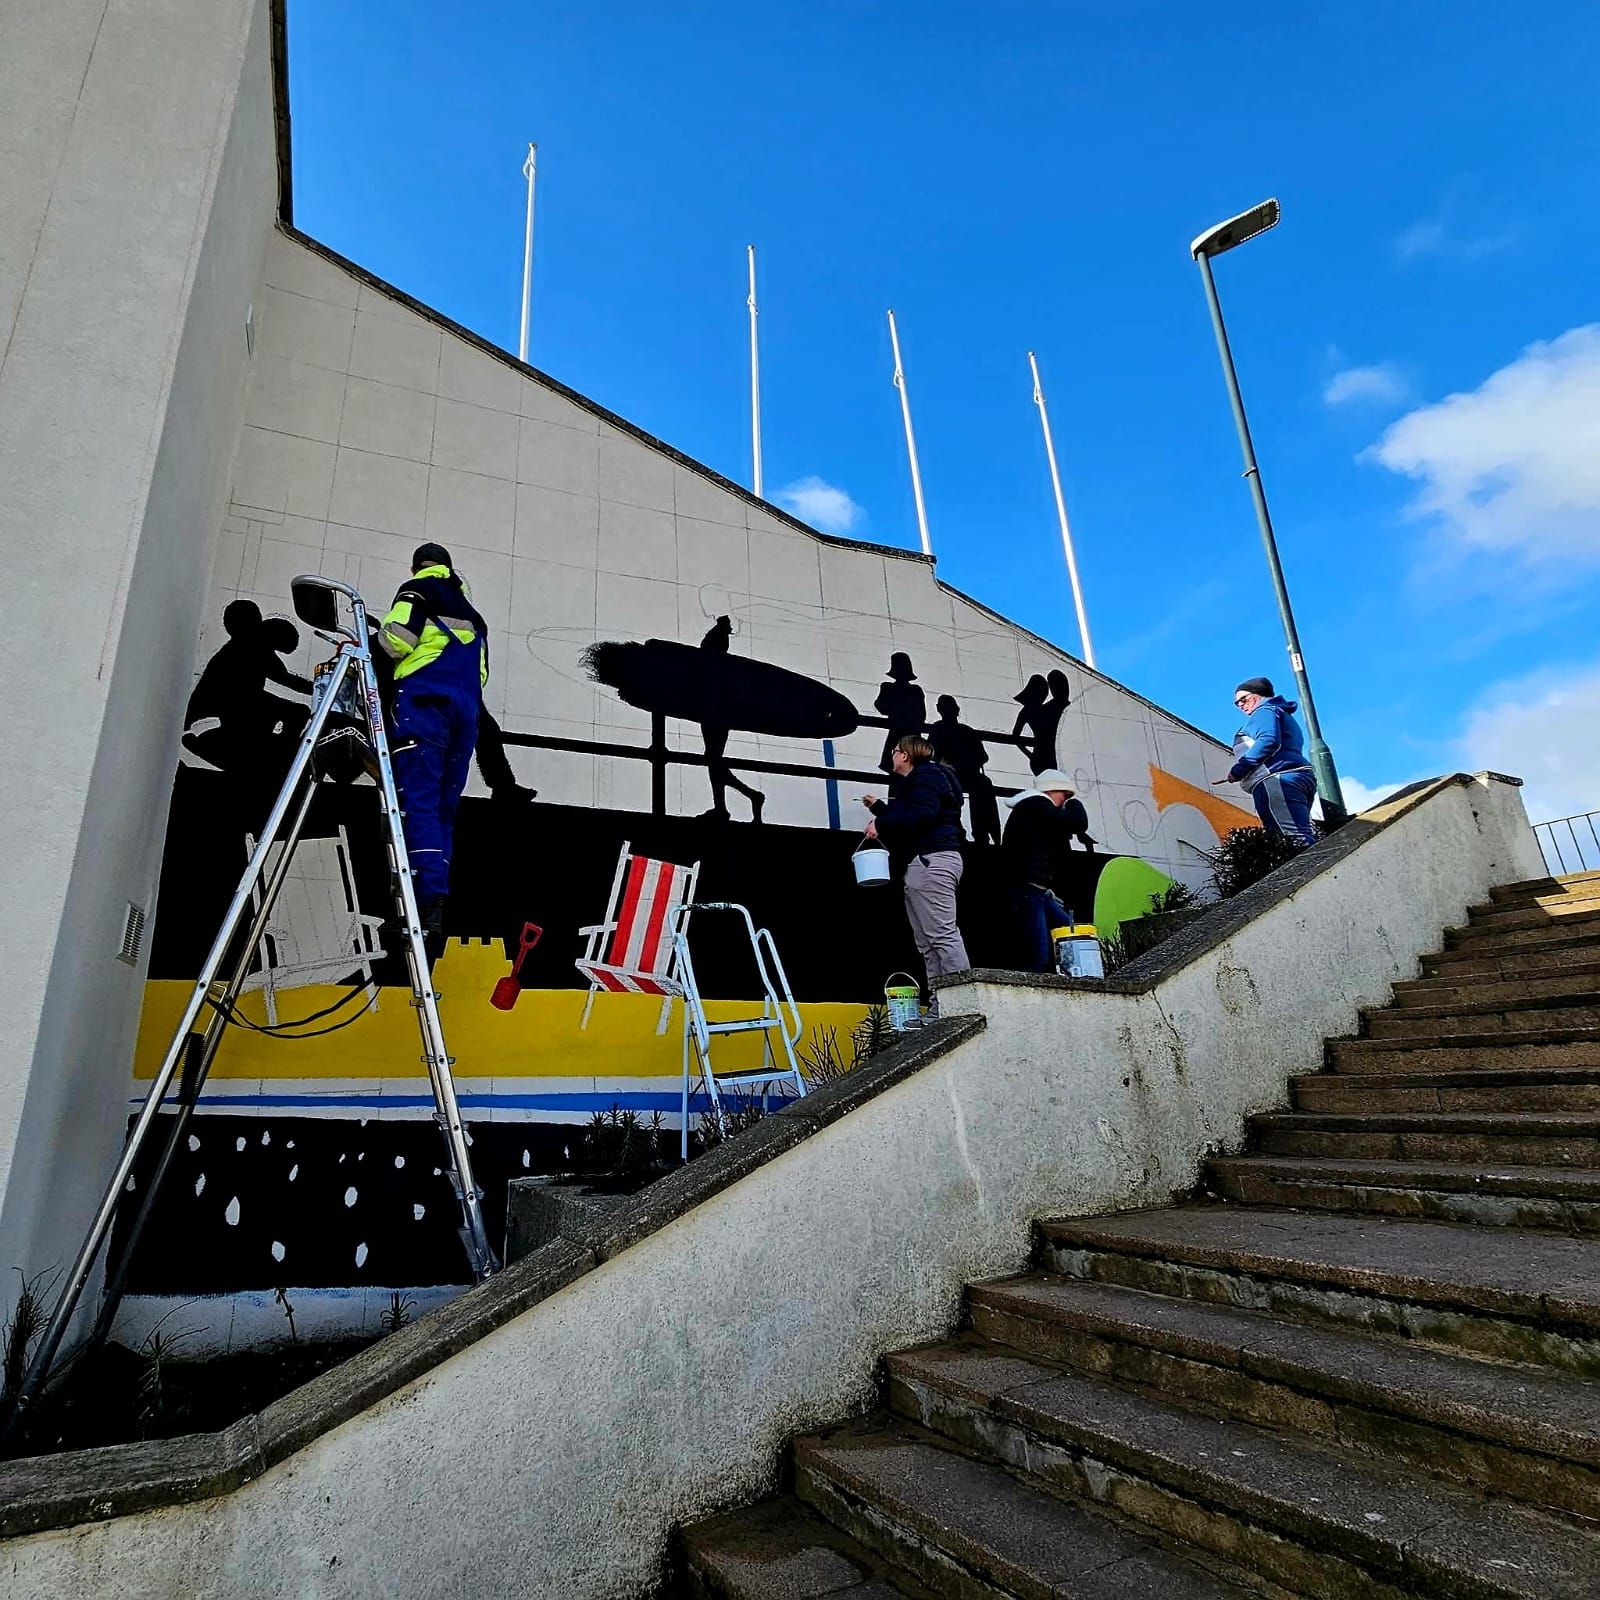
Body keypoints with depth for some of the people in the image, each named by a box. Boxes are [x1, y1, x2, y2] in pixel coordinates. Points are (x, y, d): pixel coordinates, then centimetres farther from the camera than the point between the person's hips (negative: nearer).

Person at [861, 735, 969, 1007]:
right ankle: (939, 1009, 2)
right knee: (927, 943, 4)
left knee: (942, 934, -16)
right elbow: (905, 820, 30)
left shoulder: (925, 776, -2)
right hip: (923, 864, 11)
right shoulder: (917, 781, 28)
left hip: (932, 860, -11)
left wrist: (881, 824, -11)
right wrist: (878, 807, 39)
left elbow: (922, 815, -18)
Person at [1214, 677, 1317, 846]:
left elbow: (1269, 741, -13)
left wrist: (1238, 770, -10)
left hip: (1279, 778, -10)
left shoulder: (1264, 711, 7)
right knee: (1303, 840, -1)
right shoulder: (1284, 717, 37)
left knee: (1298, 841, -23)